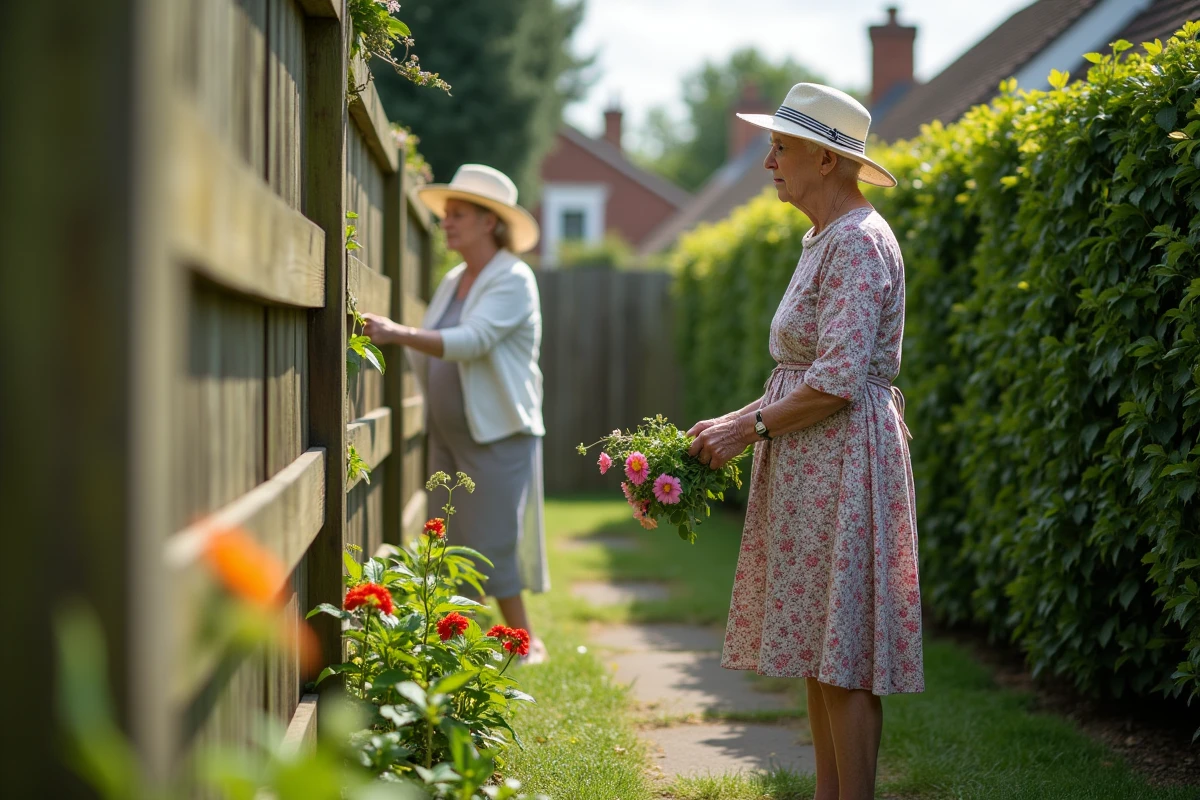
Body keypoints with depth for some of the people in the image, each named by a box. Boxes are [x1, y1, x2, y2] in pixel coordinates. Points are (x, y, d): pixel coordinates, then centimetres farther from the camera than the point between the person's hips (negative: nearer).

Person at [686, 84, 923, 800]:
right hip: (812, 471, 10)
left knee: (843, 657, -6)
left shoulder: (860, 243, -15)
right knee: (818, 645, 12)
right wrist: (737, 420, 11)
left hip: (843, 465, -10)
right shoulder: (828, 241, 17)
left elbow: (837, 382, -22)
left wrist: (751, 428, -12)